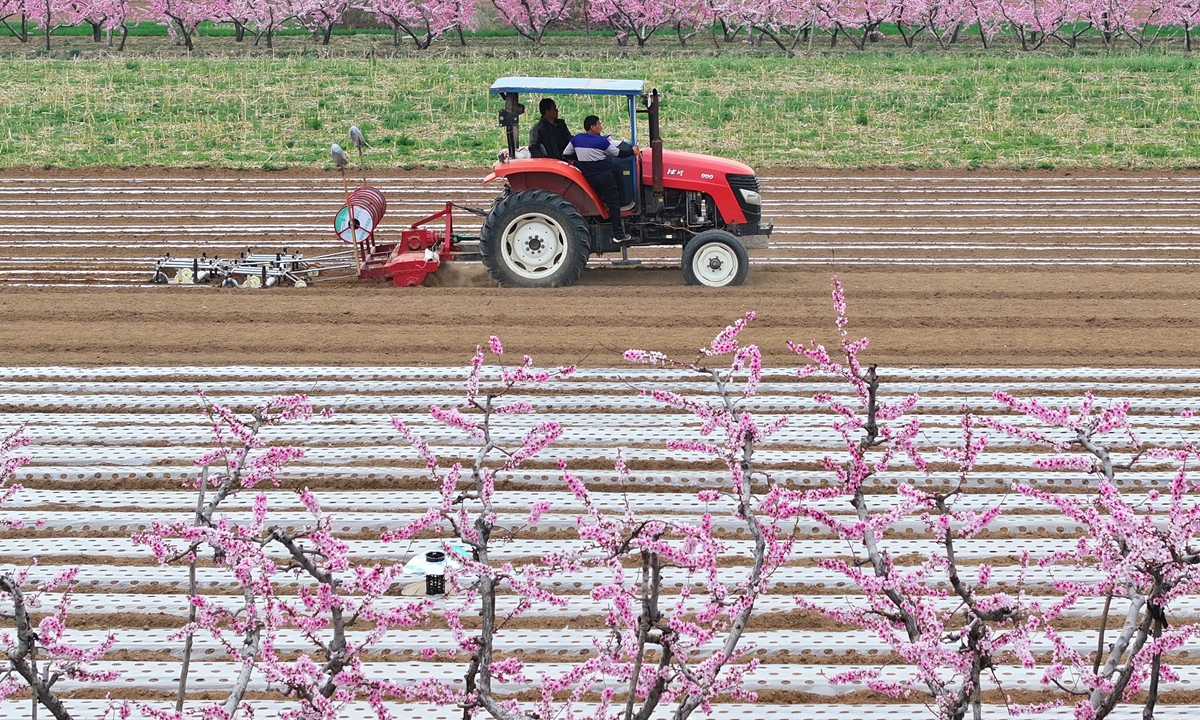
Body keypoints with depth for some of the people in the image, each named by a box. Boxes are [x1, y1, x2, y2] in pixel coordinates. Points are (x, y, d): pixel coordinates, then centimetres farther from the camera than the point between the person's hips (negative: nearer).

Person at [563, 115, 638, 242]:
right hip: (604, 177, -5)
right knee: (614, 203, 2)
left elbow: (565, 155, 11)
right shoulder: (601, 141, -11)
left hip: (588, 178, 5)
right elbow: (618, 154, -2)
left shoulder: (576, 139, 3)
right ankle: (618, 235, 1)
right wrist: (632, 152, 14)